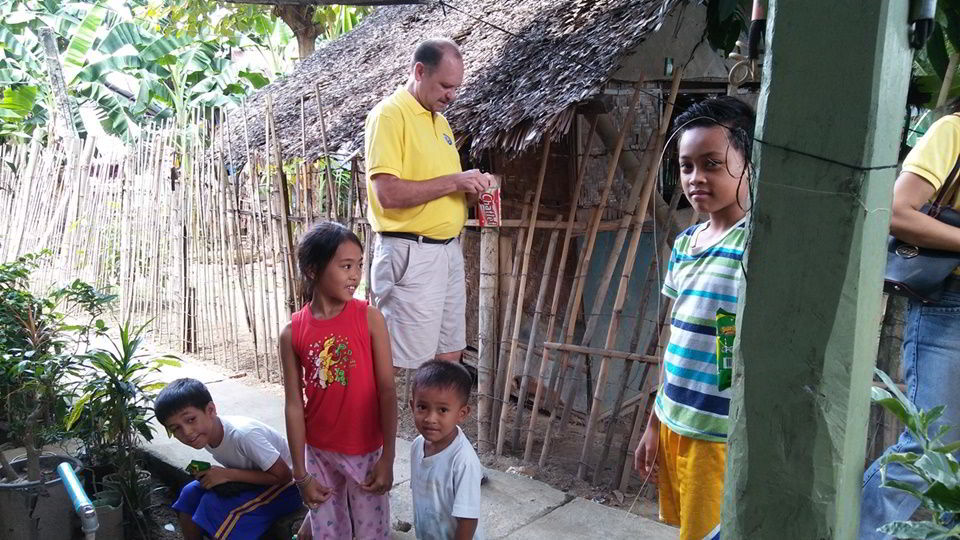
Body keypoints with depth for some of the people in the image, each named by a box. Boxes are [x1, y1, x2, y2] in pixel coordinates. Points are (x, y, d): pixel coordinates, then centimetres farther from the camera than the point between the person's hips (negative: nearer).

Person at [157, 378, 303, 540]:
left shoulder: (243, 434, -33)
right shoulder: (206, 435, -8)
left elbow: (283, 476, -27)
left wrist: (228, 474, -26)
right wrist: (221, 474, -13)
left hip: (283, 487, -8)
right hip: (250, 480, 8)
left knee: (213, 504, -22)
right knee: (190, 494, -4)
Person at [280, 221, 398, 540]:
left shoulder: (369, 318, -12)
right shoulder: (292, 333, -8)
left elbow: (387, 391, -9)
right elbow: (294, 404, -4)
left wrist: (388, 457, -10)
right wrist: (300, 474, -2)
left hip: (366, 451, -1)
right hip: (318, 453, 2)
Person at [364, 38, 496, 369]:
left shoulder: (440, 119, 17)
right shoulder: (389, 114, -10)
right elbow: (388, 193, -21)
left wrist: (471, 190, 4)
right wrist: (453, 181, -17)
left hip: (449, 250, 9)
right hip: (411, 254, -9)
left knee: (450, 356, 14)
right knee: (408, 368, -4)